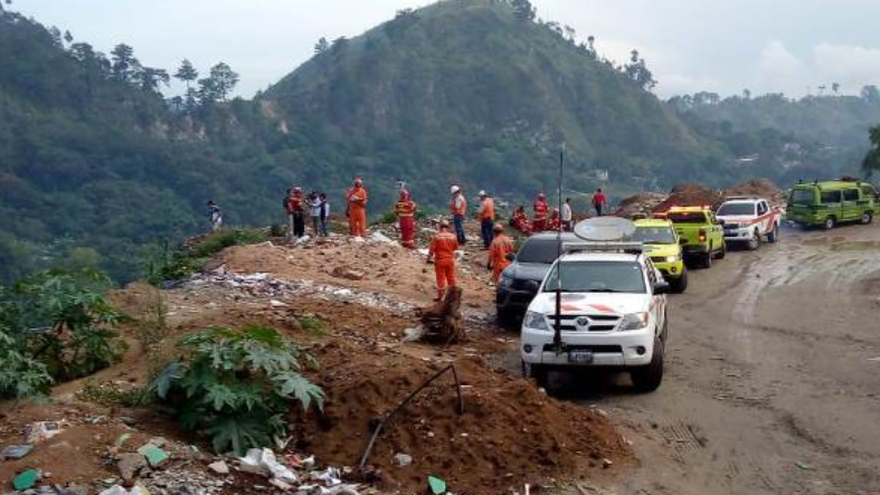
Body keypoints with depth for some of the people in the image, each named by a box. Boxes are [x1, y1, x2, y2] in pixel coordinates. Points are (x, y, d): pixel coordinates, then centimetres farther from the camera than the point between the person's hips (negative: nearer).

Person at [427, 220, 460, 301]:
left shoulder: (437, 237, -15)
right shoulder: (453, 236, -3)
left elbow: (431, 249, -14)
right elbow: (456, 248, 10)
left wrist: (429, 258, -3)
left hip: (440, 260, -3)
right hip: (450, 259, 3)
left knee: (440, 278, 4)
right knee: (451, 277, 15)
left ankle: (440, 296, 8)